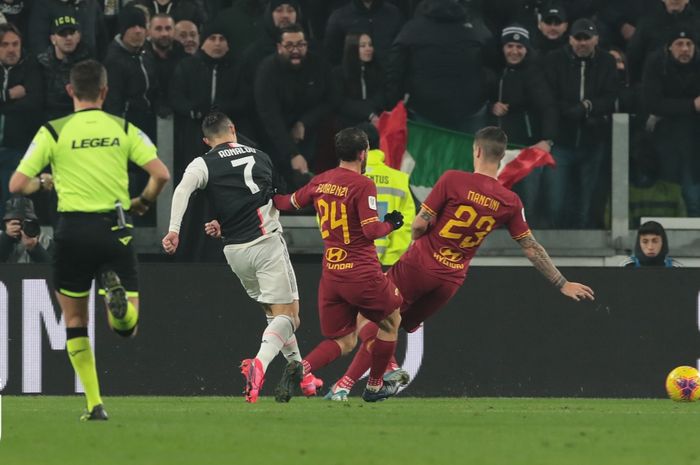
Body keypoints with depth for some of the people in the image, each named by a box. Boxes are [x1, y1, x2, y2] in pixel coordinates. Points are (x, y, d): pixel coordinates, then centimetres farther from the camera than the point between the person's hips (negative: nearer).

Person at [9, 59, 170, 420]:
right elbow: (161, 174, -4)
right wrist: (144, 202, 16)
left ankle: (94, 404, 7)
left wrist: (41, 184, 19)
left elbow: (17, 185, -4)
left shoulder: (53, 132, 0)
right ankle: (117, 293, -31)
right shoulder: (124, 129, 3)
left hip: (73, 231, 0)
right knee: (126, 325, 5)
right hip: (115, 228, 0)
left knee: (74, 320, 15)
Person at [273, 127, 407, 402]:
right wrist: (390, 224, 1)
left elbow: (289, 203, 21)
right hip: (362, 273, -6)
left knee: (342, 342, 12)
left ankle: (302, 367, -15)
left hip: (330, 274, 6)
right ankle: (375, 386, 24)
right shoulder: (362, 185, -13)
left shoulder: (320, 182, 6)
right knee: (391, 320, 20)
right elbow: (371, 230, -19)